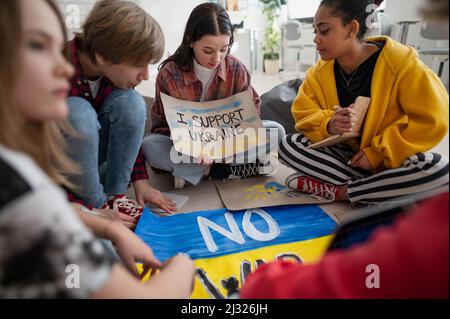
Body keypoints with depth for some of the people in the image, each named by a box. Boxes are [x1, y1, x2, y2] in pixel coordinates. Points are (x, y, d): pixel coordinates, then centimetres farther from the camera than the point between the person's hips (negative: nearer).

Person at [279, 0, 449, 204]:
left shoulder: (401, 62, -17)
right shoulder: (320, 72, -5)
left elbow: (433, 120, -18)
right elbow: (304, 114, -4)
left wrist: (377, 153, -20)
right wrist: (329, 126, -26)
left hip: (391, 159, -3)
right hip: (345, 154, 3)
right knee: (289, 144, -20)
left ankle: (337, 191, -22)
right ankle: (380, 189, -20)